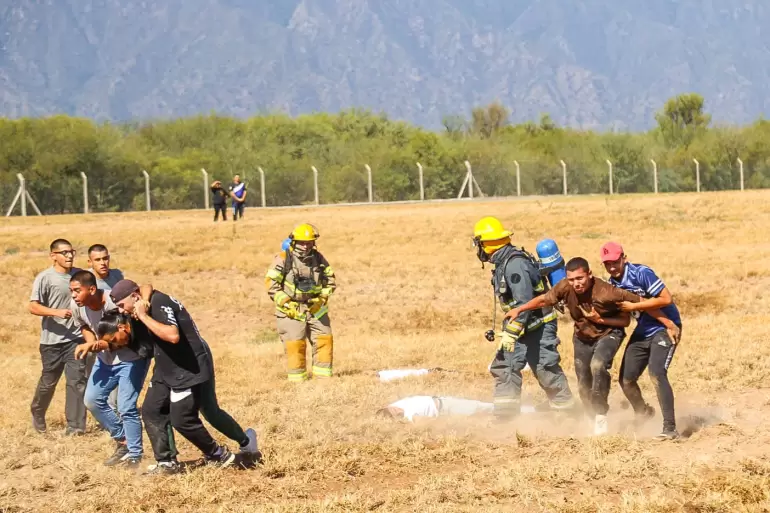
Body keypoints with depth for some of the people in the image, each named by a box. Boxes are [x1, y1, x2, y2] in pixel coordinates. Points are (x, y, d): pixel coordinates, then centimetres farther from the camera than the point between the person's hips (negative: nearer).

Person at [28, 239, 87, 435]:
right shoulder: (44, 278, -10)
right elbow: (33, 307, -15)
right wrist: (57, 312, -28)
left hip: (76, 338, 3)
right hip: (52, 340, -3)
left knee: (77, 380, -5)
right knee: (48, 381, 9)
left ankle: (75, 426, -1)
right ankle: (37, 415, 35)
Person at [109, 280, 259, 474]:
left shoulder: (160, 303, -23)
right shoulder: (149, 305, 7)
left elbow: (173, 335, -38)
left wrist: (143, 316, -33)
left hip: (191, 369, -10)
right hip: (167, 370, 10)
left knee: (182, 419, -6)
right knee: (151, 411, 6)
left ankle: (218, 454, 14)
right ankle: (167, 462, 13)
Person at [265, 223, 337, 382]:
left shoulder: (318, 258, 3)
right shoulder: (283, 259, -10)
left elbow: (330, 279, 11)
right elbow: (271, 284, -10)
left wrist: (322, 299, -3)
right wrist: (285, 304, -15)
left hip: (315, 308, 4)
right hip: (291, 310, -4)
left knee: (324, 339, 1)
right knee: (295, 344, -6)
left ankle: (323, 376, 11)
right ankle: (297, 379, 3)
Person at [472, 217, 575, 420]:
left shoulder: (515, 264, -22)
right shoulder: (502, 263, 10)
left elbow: (524, 302, -28)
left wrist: (511, 333, -28)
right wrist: (509, 330, 25)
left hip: (538, 326, -10)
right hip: (523, 327, 10)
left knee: (548, 373, -5)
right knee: (503, 368, 6)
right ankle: (507, 419, 7)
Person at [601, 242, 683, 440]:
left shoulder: (642, 274, -19)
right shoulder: (612, 284, 3)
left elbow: (666, 299, -24)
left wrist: (633, 306, -22)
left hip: (665, 327, -8)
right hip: (642, 332, 8)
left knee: (656, 374, -25)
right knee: (626, 380, 8)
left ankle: (670, 429, -23)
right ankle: (643, 414, 37)